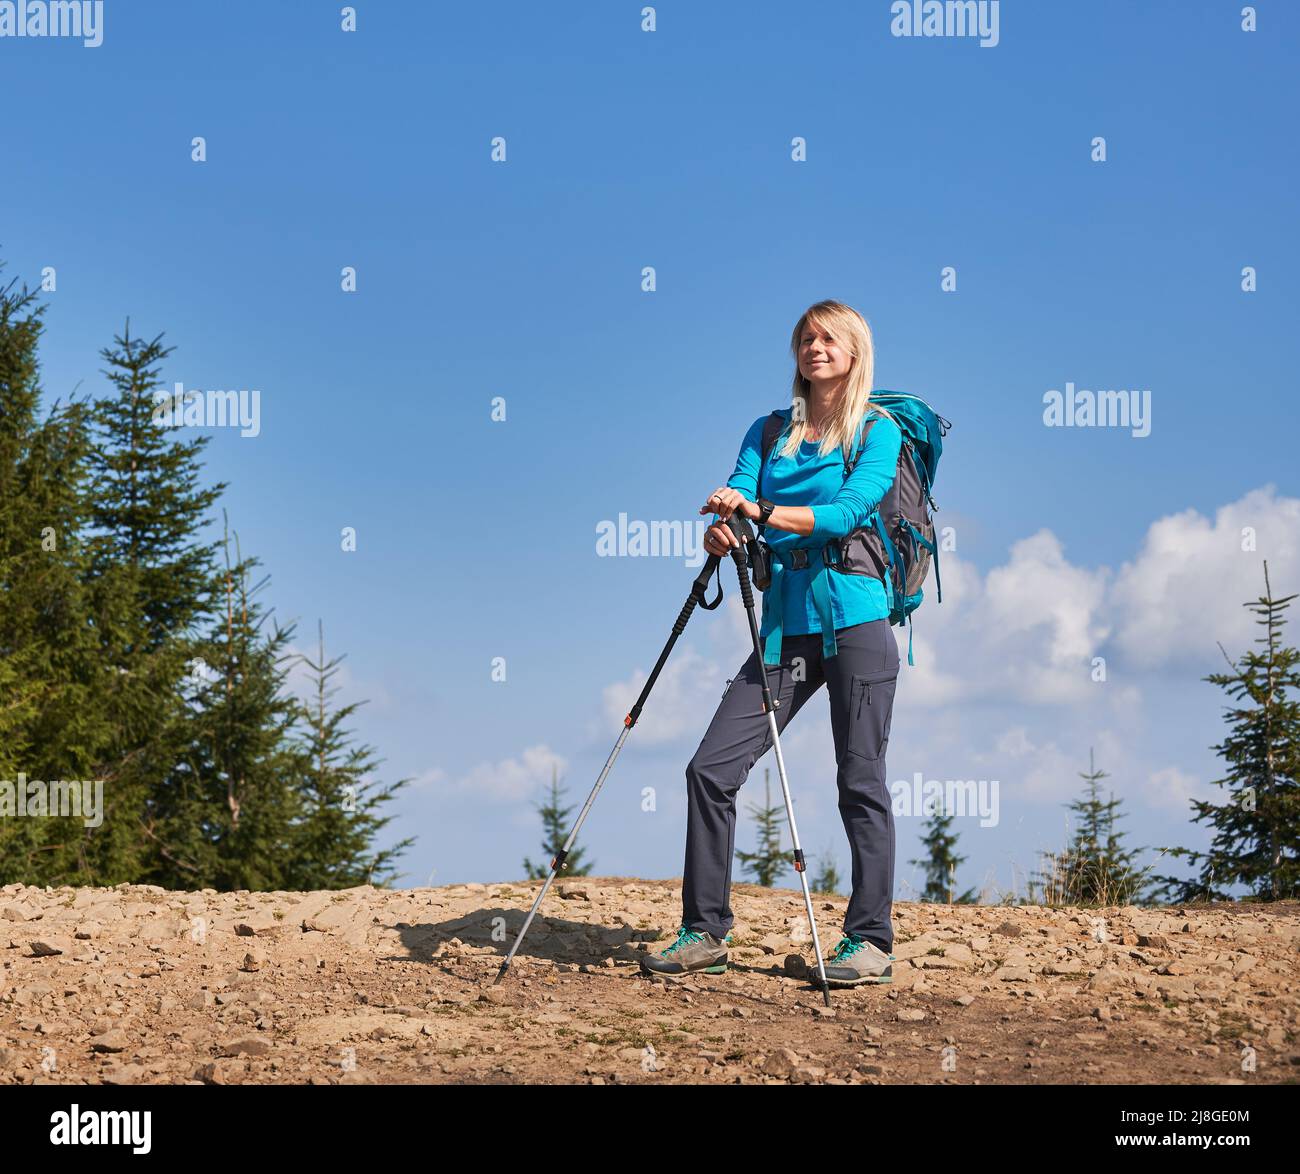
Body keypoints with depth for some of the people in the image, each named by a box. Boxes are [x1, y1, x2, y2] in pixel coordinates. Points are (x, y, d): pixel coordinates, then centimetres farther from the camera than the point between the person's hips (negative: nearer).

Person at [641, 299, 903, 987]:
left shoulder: (879, 431, 2)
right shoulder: (768, 432, 16)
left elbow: (848, 510, -14)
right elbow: (732, 508, 3)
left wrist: (761, 512, -24)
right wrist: (720, 531, -21)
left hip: (855, 622, -5)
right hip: (785, 625, 5)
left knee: (861, 782, -3)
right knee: (711, 769, -2)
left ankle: (871, 942, 5)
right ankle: (705, 934, 5)